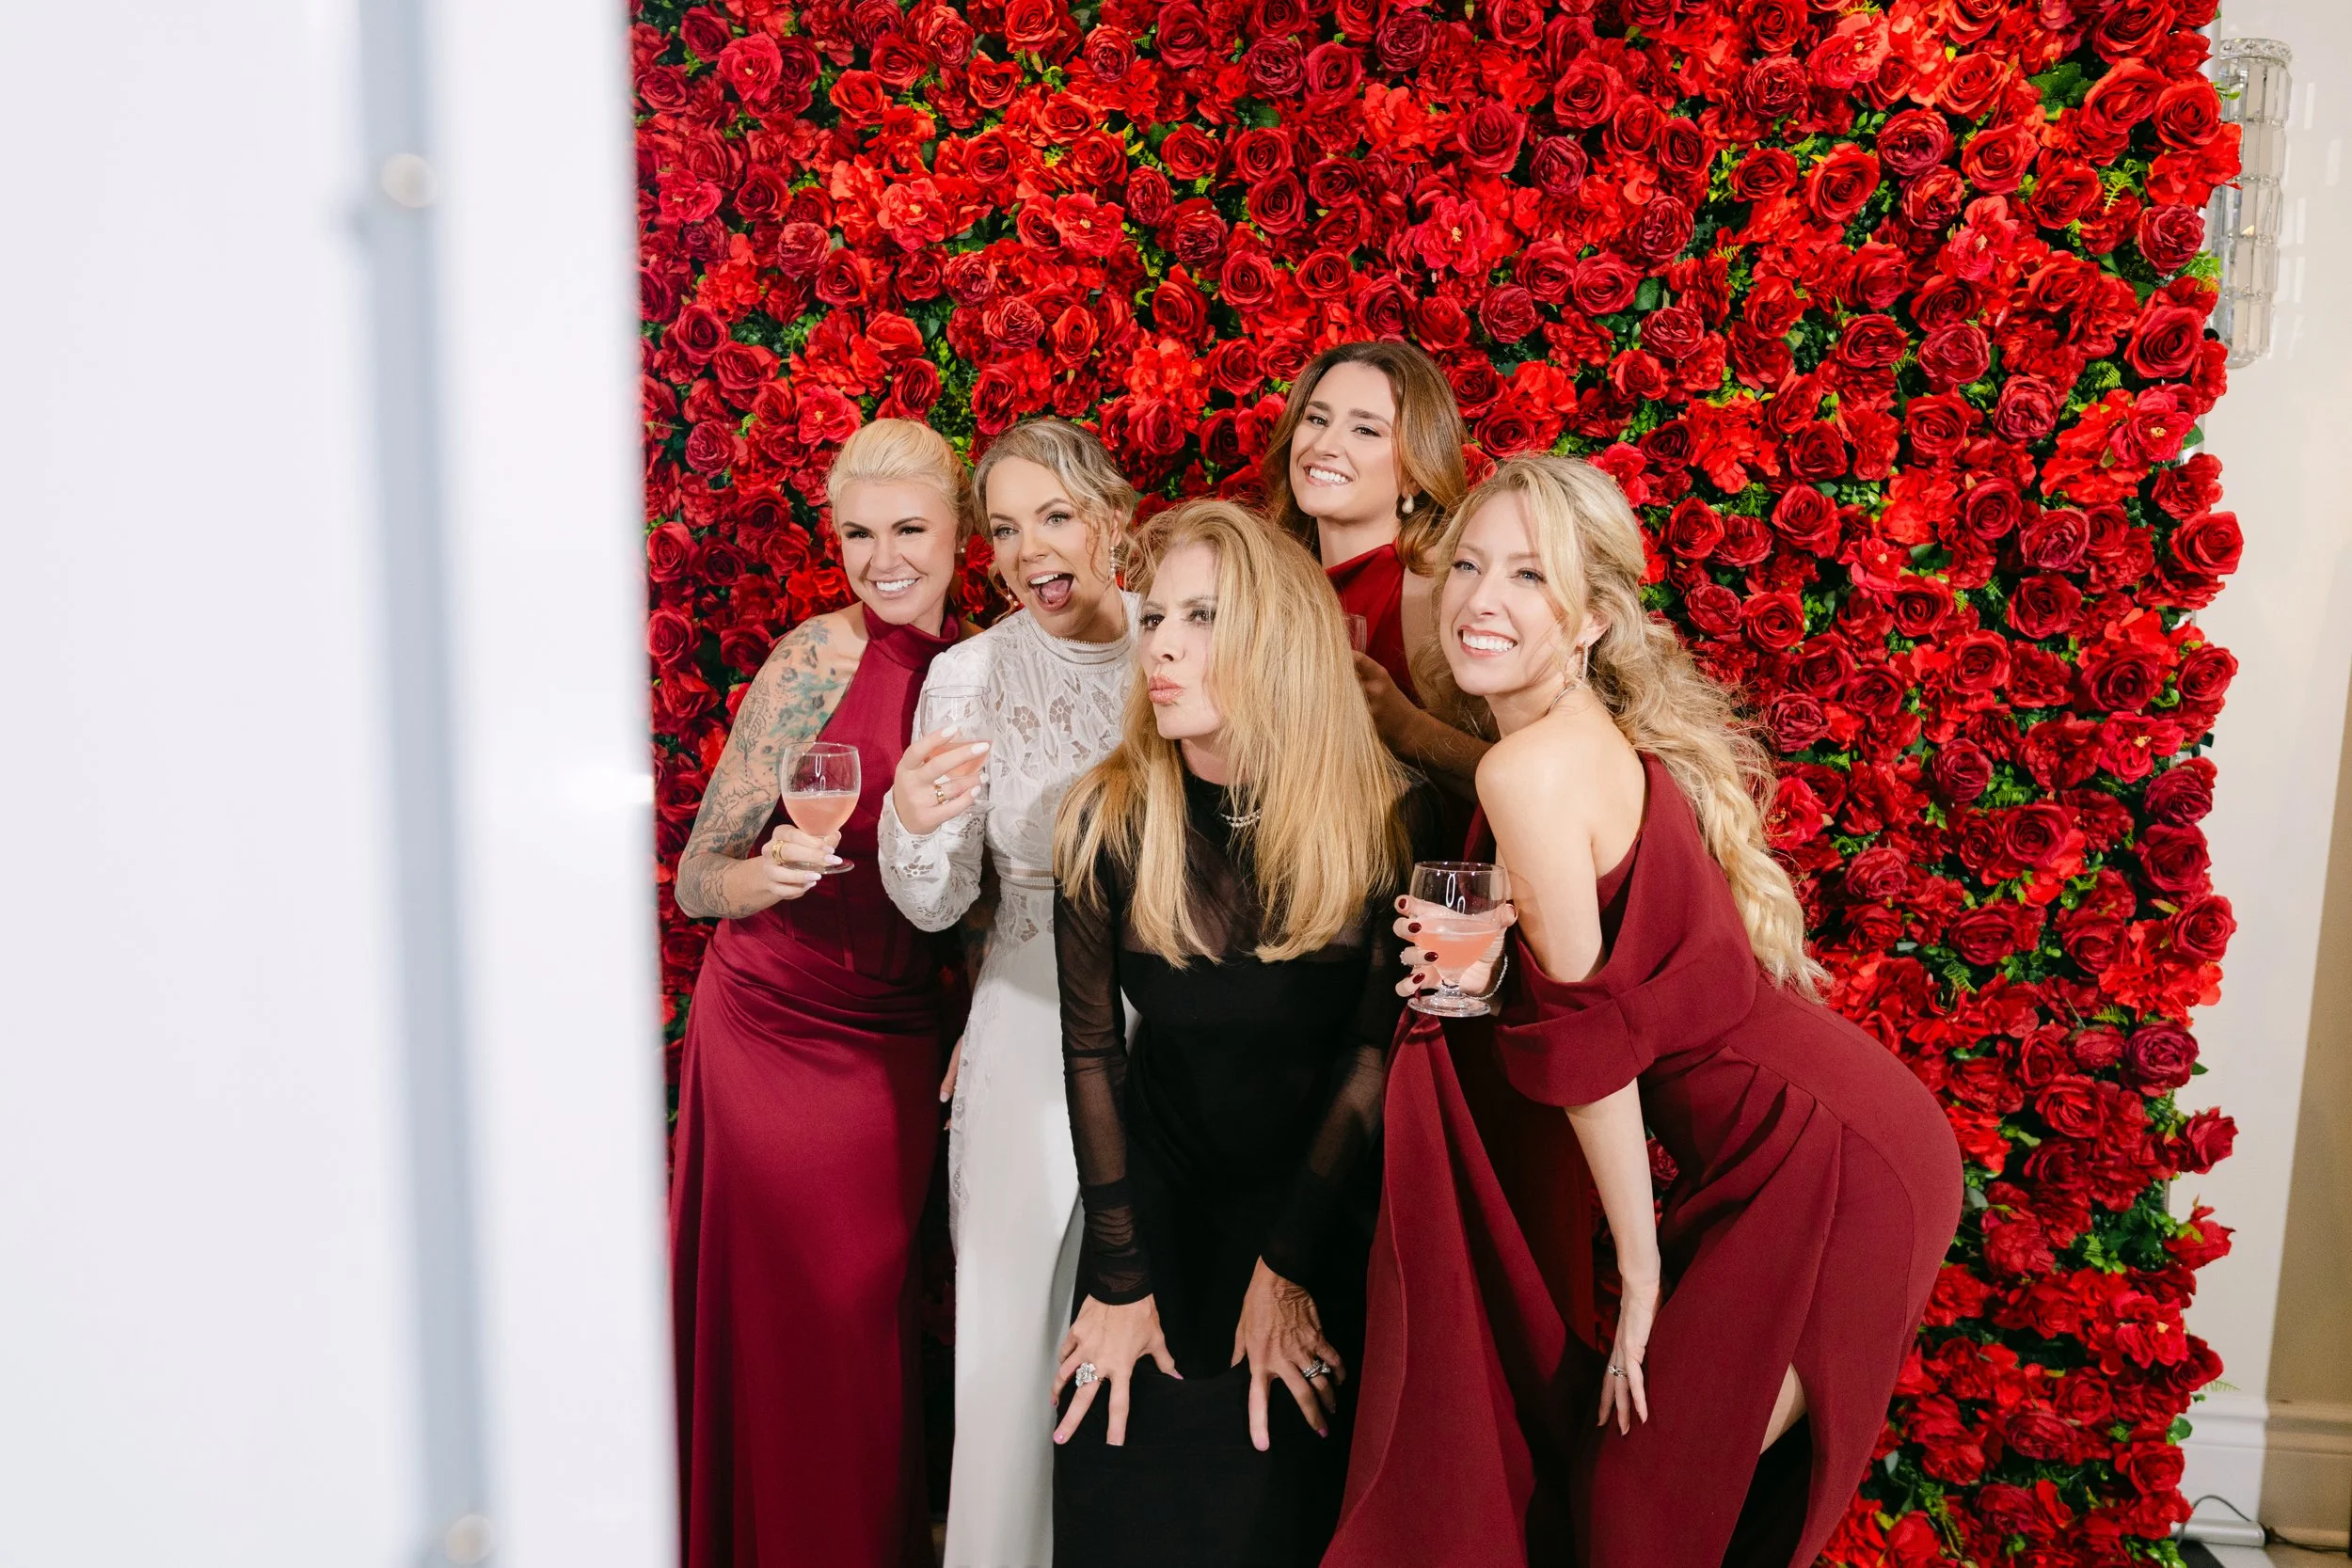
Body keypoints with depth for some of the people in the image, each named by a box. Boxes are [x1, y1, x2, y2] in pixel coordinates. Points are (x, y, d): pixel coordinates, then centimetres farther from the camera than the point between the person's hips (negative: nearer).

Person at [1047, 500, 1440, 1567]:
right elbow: (1092, 1046, -5)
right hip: (1160, 1201, 1)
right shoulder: (1110, 819, -11)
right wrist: (1117, 1274, -5)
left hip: (1327, 1206, -1)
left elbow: (1377, 1051, -9)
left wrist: (1286, 1268, -10)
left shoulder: (1388, 819, -14)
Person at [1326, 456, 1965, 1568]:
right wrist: (1489, 957, -3)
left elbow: (1585, 1030, -16)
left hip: (1826, 1170, -9)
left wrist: (1643, 1268, -8)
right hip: (1826, 1139, 9)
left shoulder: (1531, 766, -19)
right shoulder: (1604, 742, 9)